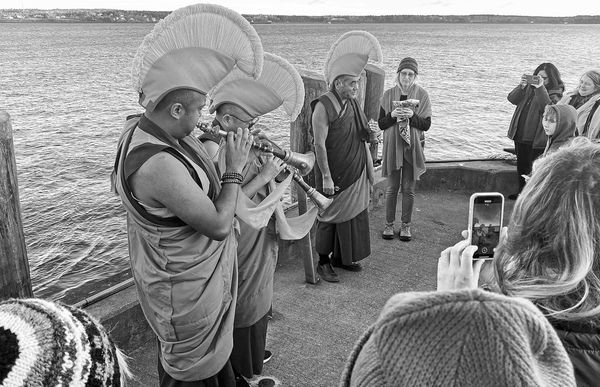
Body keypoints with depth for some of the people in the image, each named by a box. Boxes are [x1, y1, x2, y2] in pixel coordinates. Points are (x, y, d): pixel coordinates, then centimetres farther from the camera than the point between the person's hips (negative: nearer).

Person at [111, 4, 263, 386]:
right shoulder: (159, 164, -35)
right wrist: (235, 168, -17)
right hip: (186, 288, -9)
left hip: (195, 274, 9)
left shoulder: (141, 126, -6)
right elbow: (219, 225, -27)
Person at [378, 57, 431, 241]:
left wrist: (412, 116, -20)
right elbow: (381, 124, 1)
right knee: (391, 188, 6)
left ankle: (406, 225, 20)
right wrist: (392, 115, -18)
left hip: (412, 146, 0)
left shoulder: (422, 95, -1)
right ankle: (389, 224, 20)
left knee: (409, 189, 6)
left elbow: (426, 124, -3)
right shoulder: (388, 94, 2)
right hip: (392, 145, 1)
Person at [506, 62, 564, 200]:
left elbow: (547, 108, -24)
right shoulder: (529, 87, 10)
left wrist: (540, 88, -27)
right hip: (520, 136, 6)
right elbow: (512, 99, 0)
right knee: (521, 165, 17)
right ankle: (522, 192, 32)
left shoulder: (555, 94, -5)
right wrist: (521, 86, -16)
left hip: (537, 140, -6)